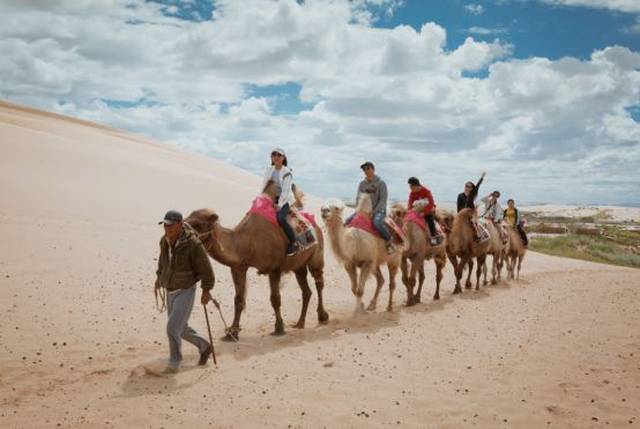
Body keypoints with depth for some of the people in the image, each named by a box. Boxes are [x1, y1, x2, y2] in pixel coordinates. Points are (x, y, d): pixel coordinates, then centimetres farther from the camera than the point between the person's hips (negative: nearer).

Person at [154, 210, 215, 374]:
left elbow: (205, 267, -17)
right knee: (181, 328, 16)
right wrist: (159, 276, 27)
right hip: (170, 291, 7)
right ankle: (205, 347, 38)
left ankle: (174, 363, 7)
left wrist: (206, 290, -16)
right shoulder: (164, 241, -2)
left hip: (186, 291, -7)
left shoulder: (192, 243, -22)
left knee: (173, 328, -11)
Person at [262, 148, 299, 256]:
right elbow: (264, 186, 7)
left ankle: (293, 243, -17)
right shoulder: (269, 170, 7)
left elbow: (285, 190, -16)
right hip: (272, 198, 7)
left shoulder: (286, 172, -10)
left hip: (285, 199, -7)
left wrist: (280, 204, -23)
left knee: (280, 218, -30)